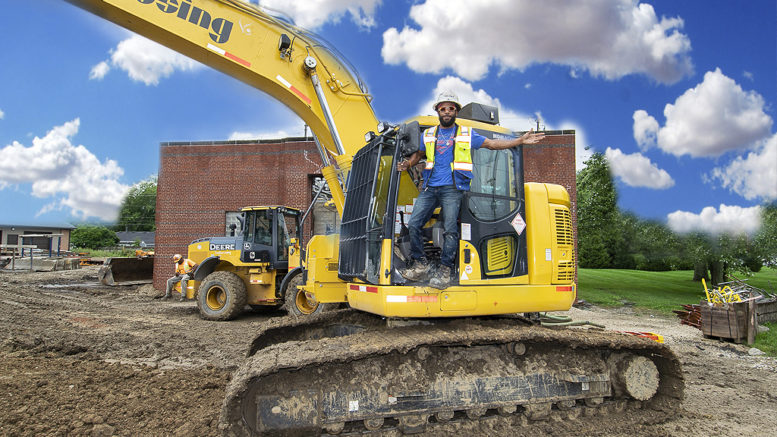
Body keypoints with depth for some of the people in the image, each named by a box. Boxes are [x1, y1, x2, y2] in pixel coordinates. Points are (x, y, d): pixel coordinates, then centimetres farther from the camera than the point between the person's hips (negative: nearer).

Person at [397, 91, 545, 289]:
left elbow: (492, 144, 15)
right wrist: (407, 164, 8)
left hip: (453, 188, -3)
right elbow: (418, 154, 30)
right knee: (414, 224, -9)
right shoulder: (428, 134, 20)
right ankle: (420, 264, 2)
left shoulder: (467, 134, 14)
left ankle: (445, 270, -7)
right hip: (430, 187, 3)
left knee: (450, 229, -13)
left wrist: (521, 140, 8)